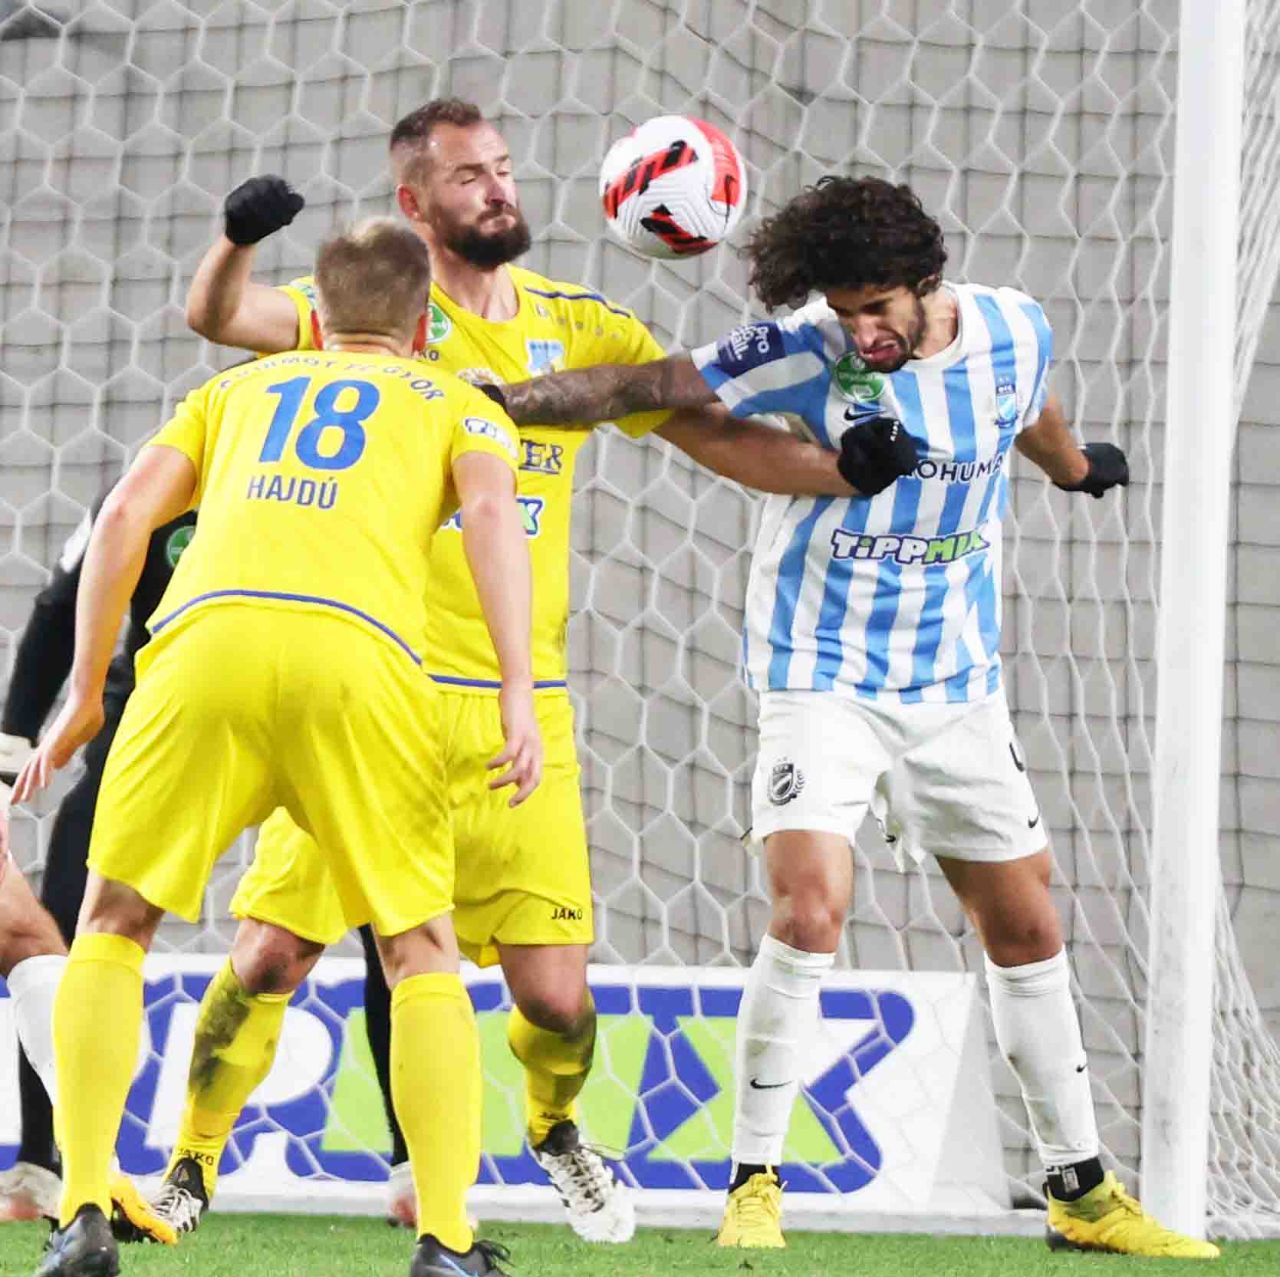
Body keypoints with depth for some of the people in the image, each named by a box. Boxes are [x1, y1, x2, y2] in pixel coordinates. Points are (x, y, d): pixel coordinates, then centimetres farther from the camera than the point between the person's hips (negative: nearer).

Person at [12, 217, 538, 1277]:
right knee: (422, 954, 11)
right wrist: (519, 694, -4)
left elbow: (127, 514, 20)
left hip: (207, 635, 1)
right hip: (360, 654, -1)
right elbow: (490, 512, 6)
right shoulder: (455, 403, 27)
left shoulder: (239, 387, 34)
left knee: (110, 929, 16)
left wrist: (84, 693, 23)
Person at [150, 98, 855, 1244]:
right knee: (271, 956, -7)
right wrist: (238, 238, -33)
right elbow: (219, 318, -12)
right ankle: (190, 1171, 14)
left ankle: (555, 1130, 30)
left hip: (520, 714, 2)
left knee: (556, 996, -3)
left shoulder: (580, 327, 10)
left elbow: (725, 439, 12)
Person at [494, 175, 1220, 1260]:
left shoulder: (1014, 333, -3)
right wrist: (507, 399, -32)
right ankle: (754, 1187, -8)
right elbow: (645, 387, -19)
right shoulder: (804, 353, -14)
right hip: (823, 678, -4)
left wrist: (1075, 467, 41)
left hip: (958, 686, 4)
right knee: (809, 913, -20)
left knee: (1027, 928, 9)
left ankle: (1082, 1191, 22)